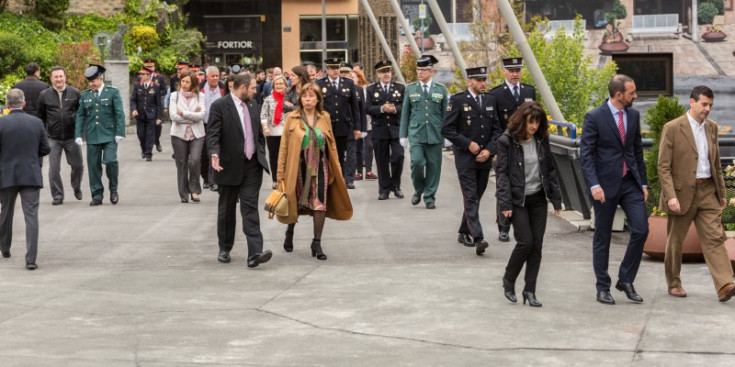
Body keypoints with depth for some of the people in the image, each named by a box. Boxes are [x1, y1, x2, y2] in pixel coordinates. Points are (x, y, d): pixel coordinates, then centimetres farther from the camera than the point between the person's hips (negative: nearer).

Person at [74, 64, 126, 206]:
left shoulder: (113, 92, 1)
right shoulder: (85, 95, 11)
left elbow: (119, 114, -2)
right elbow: (80, 116, 11)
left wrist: (120, 133, -10)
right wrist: (78, 135, 3)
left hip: (109, 136, -3)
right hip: (92, 136, 3)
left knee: (110, 161, -17)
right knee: (93, 165, 2)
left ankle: (113, 190, 4)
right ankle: (97, 195, 11)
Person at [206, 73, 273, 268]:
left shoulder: (253, 105, 12)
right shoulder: (219, 106, -8)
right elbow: (213, 134, -15)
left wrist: (261, 157, 14)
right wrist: (214, 154, -32)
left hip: (252, 166, 3)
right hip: (230, 166, -3)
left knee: (250, 208, -7)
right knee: (226, 210, 10)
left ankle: (255, 253, -17)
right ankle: (224, 249, 26)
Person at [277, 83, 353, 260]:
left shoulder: (324, 117, 5)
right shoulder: (292, 118, -1)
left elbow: (332, 144, 9)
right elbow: (284, 145, -1)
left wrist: (336, 168, 6)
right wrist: (281, 172, -4)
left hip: (319, 167, 2)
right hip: (298, 167, -2)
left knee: (320, 204, -4)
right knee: (296, 203, 9)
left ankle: (317, 243, 4)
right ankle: (290, 232, 36)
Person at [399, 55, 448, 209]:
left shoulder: (441, 89, 7)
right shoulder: (410, 89, 7)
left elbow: (446, 114, 10)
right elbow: (405, 113, 9)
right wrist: (403, 135, 6)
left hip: (435, 134, 1)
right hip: (416, 134, -1)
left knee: (433, 166, 1)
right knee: (417, 162, -15)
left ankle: (429, 197, 12)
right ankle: (418, 190, 10)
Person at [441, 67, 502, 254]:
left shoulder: (490, 100, 11)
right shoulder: (458, 100, -6)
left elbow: (497, 129, 12)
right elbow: (446, 129, -9)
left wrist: (489, 150, -3)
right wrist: (468, 144, -12)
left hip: (485, 159, 5)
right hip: (465, 158, -5)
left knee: (476, 197, 12)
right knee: (471, 198, -11)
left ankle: (464, 232, 27)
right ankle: (477, 238, -20)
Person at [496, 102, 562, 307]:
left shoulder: (541, 140, 4)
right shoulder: (507, 141, -9)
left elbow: (550, 169, 9)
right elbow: (502, 173, -10)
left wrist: (556, 199, 6)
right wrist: (505, 203, -15)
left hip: (538, 199, 5)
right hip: (518, 200, -4)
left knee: (537, 244, 1)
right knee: (525, 242, -11)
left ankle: (530, 290, 9)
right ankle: (508, 281, 12)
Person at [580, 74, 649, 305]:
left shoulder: (634, 115, 8)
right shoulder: (594, 117, -10)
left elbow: (637, 151, 15)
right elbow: (585, 154, -11)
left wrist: (643, 183, 13)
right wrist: (594, 185, -21)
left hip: (630, 182, 5)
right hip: (605, 184, -5)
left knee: (641, 230, -5)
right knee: (602, 238, 5)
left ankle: (626, 280, 10)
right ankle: (603, 288, 15)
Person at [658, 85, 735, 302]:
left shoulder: (712, 128, 10)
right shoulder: (672, 128, -9)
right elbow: (663, 167, -12)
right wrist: (671, 196, -20)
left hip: (707, 191, 4)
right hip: (681, 193, -4)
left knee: (714, 238, -7)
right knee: (675, 241, 8)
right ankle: (674, 284, 24)